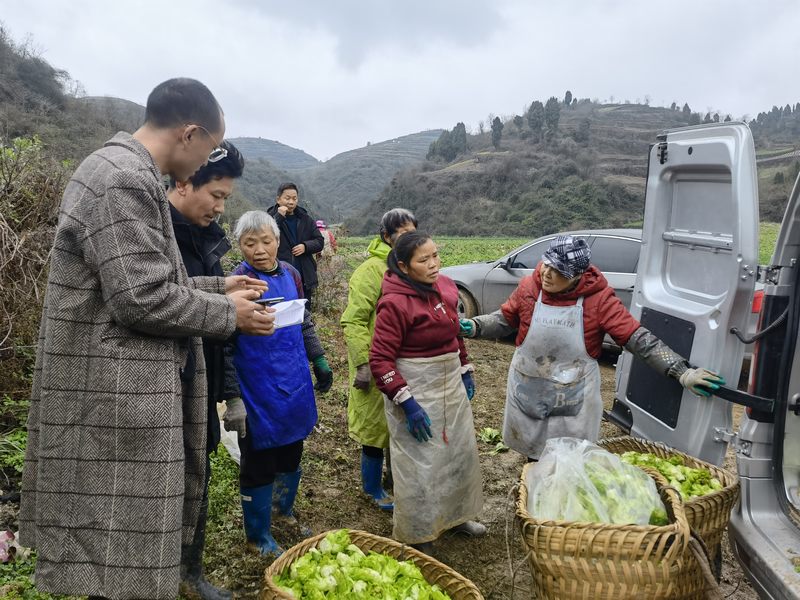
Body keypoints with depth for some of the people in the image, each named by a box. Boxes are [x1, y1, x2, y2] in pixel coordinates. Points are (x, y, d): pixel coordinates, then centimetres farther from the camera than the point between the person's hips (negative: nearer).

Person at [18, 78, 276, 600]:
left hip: (126, 391, 11)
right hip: (116, 399, -11)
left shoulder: (128, 173, 15)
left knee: (121, 547, 20)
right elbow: (144, 299, -24)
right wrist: (230, 315, -11)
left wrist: (218, 288, 15)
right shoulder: (124, 180, -19)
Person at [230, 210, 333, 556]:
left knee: (291, 453, 20)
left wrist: (319, 360, 17)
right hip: (258, 391, -6)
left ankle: (285, 511, 43)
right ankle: (258, 535, 28)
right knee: (259, 462, 9)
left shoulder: (290, 274, 3)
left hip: (295, 383, 6)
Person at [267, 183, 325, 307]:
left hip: (305, 278, 4)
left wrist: (305, 246, -9)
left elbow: (320, 242, 10)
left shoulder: (305, 218, 11)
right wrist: (279, 217, -18)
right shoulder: (271, 217, -2)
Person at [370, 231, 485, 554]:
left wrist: (465, 371, 15)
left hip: (451, 383, 8)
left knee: (460, 450, 21)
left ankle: (455, 515, 43)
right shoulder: (395, 303, -22)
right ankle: (417, 537, 26)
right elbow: (380, 358, -22)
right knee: (419, 464, 4)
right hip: (415, 389, -8)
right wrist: (406, 403, -24)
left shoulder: (445, 286, 0)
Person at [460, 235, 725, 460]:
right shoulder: (530, 286, -9)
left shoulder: (598, 298, -15)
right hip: (528, 395, 2)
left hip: (573, 403, -2)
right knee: (532, 453, 19)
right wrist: (473, 326, -10)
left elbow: (638, 339, -13)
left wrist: (683, 373, -17)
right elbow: (504, 321, 6)